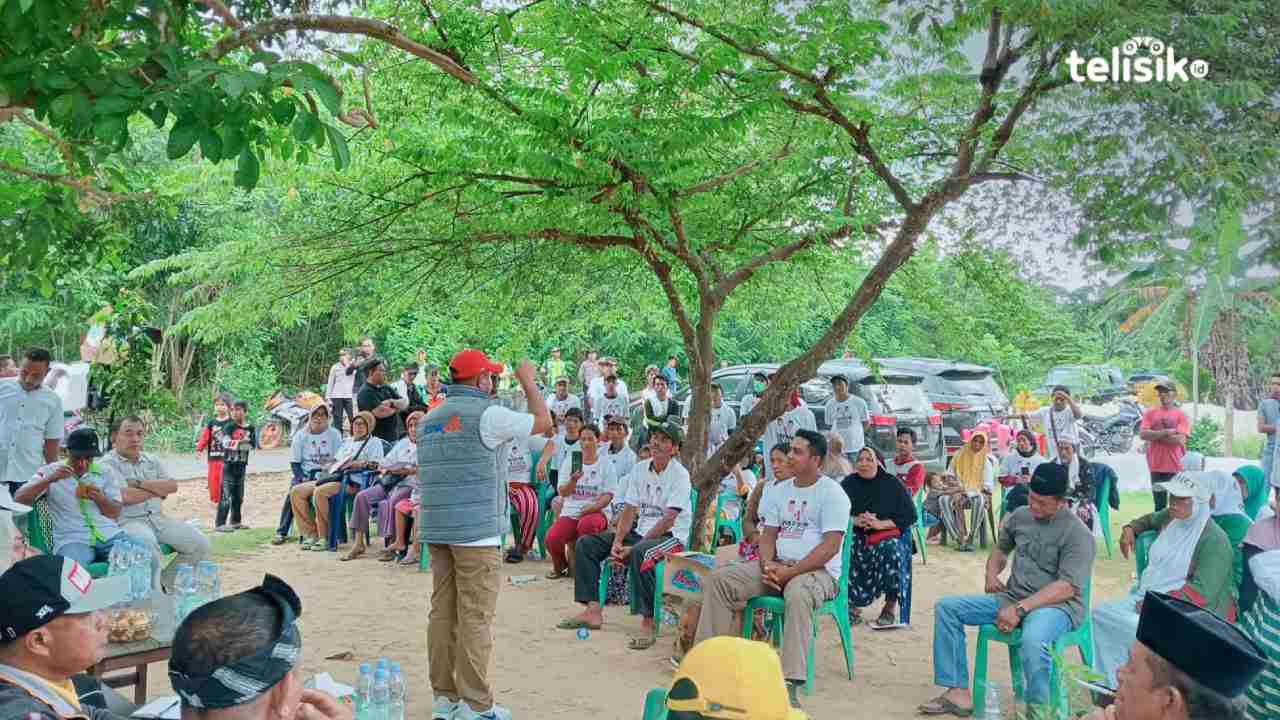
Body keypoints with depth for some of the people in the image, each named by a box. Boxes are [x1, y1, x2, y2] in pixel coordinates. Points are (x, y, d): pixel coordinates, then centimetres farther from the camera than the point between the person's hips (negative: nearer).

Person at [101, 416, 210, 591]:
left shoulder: (152, 460, 17)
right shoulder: (108, 464, -3)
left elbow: (172, 486, 4)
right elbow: (126, 496, -17)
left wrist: (140, 483, -9)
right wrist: (158, 490, -2)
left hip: (158, 517, 7)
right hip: (128, 521, -7)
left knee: (200, 543, -7)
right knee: (148, 544, -38)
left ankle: (164, 583, 7)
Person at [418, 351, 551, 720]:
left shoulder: (428, 419, 16)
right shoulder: (485, 413, -9)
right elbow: (542, 422, 0)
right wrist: (528, 381, 14)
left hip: (435, 528, 8)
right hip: (475, 530, -8)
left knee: (442, 612, 10)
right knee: (475, 618, -2)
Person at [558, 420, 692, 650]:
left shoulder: (679, 474, -12)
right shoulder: (640, 469, 8)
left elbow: (668, 521, -19)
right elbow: (629, 511, 6)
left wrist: (633, 547, -22)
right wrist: (617, 542, -10)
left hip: (671, 536, -7)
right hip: (641, 531, 8)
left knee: (639, 554, -39)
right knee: (585, 544, -2)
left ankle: (649, 622, -29)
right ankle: (593, 610, -3)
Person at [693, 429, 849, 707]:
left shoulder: (832, 493, -7)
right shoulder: (779, 490, 14)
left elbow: (830, 546, -15)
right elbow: (768, 535, 14)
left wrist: (790, 572, -20)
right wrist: (767, 565, -8)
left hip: (818, 570, -6)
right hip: (777, 565, 6)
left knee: (798, 595, -41)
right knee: (718, 579, -10)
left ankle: (790, 684, -39)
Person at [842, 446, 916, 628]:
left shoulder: (892, 483, 3)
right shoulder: (849, 483, 9)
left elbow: (910, 515, -1)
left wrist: (881, 524, -13)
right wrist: (855, 520, -15)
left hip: (886, 534, -1)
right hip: (856, 534, 2)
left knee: (890, 551, -35)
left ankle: (891, 606, -14)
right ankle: (852, 602, -10)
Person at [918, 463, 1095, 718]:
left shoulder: (1077, 534, -12)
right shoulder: (1019, 516, 9)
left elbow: (1067, 587, -21)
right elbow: (1001, 549, 28)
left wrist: (1020, 609, -27)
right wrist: (992, 574, 6)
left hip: (1057, 604, -7)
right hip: (1011, 598, 7)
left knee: (1032, 640, -41)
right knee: (946, 607, -6)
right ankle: (958, 692, -9)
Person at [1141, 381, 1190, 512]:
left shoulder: (1181, 415, 0)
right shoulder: (1150, 413, 9)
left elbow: (1180, 439, -12)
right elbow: (1142, 434, -4)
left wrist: (1154, 435, -7)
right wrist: (1164, 433, -13)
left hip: (1176, 467, -3)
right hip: (1156, 467, 3)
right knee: (1159, 505, 9)